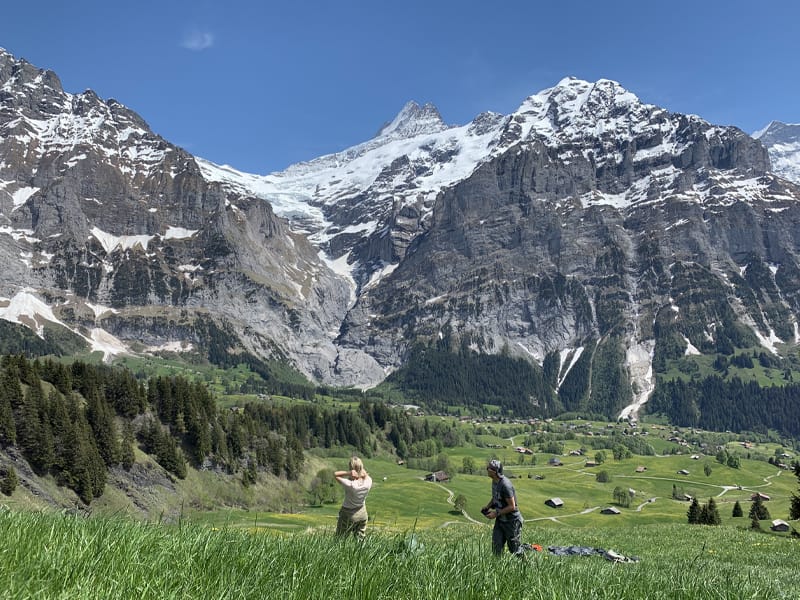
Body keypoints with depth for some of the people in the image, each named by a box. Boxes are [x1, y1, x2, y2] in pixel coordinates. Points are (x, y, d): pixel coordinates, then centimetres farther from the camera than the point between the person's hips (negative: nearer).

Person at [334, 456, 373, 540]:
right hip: (362, 513, 5)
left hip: (348, 514, -5)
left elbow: (335, 474, -21)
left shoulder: (350, 485, -30)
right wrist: (362, 472, -17)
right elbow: (366, 475, 5)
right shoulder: (368, 482, -17)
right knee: (360, 540, 18)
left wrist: (348, 473, -34)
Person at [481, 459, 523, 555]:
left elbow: (512, 506, -25)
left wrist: (496, 513, -21)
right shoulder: (494, 481, 1)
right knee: (496, 546, 5)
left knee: (514, 549, 5)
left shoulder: (505, 485, -28)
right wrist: (487, 506, 3)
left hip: (512, 521, -8)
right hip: (500, 520, 8)